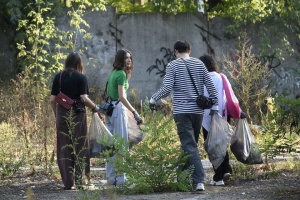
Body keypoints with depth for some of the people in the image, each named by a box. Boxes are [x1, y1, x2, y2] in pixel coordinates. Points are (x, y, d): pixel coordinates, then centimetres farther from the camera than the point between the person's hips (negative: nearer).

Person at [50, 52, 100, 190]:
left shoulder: (58, 77, 5)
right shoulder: (81, 78, -4)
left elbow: (52, 99, 2)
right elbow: (84, 98, -13)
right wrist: (95, 108, 3)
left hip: (62, 114, 3)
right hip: (78, 115, -3)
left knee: (64, 148, 7)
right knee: (79, 147, 8)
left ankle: (68, 182, 5)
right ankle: (78, 181, 9)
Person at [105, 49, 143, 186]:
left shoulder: (112, 73, 15)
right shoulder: (121, 74, -12)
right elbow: (121, 97, -20)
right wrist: (134, 112, -22)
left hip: (110, 108, 9)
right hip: (119, 108, -9)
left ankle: (111, 177, 15)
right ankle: (120, 178, -8)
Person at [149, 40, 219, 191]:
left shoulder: (173, 65, -3)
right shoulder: (199, 64, 8)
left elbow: (167, 88, -12)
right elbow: (210, 86, 5)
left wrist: (153, 99, 2)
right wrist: (215, 105, 13)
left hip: (181, 111, -4)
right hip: (198, 110, 4)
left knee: (190, 146, -7)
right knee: (191, 143, 16)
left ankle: (199, 180, -19)